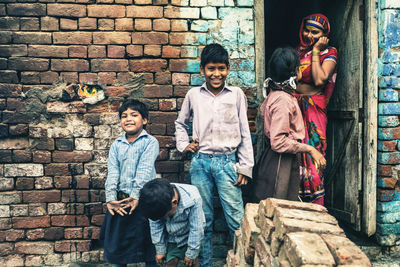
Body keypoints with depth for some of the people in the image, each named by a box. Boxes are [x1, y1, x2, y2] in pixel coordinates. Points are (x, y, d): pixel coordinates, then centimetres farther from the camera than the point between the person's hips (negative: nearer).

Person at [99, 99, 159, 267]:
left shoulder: (150, 142, -2)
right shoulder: (116, 145, 9)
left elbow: (145, 171, -13)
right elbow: (112, 172, -1)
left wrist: (136, 196, -22)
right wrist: (110, 199, -13)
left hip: (142, 200, -4)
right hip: (119, 201, 4)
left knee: (147, 244, 5)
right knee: (117, 242, 12)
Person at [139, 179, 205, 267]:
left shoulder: (193, 199, -34)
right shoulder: (155, 202, -25)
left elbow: (196, 230, -23)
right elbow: (155, 227, -10)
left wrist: (191, 253, -14)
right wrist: (160, 250, -3)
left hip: (189, 238, -2)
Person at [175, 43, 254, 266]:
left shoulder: (236, 94, 4)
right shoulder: (193, 95, 8)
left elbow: (244, 133, 5)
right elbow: (181, 123, 25)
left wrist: (245, 167, 1)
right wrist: (184, 144, 8)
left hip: (227, 162, -1)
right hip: (200, 163, 2)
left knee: (237, 220, -4)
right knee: (203, 219, 10)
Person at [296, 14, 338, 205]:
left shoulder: (329, 54, 1)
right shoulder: (298, 51, 15)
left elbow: (319, 80, -17)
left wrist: (315, 51, -10)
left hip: (313, 110, -4)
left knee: (311, 156, -6)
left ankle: (316, 208, 5)